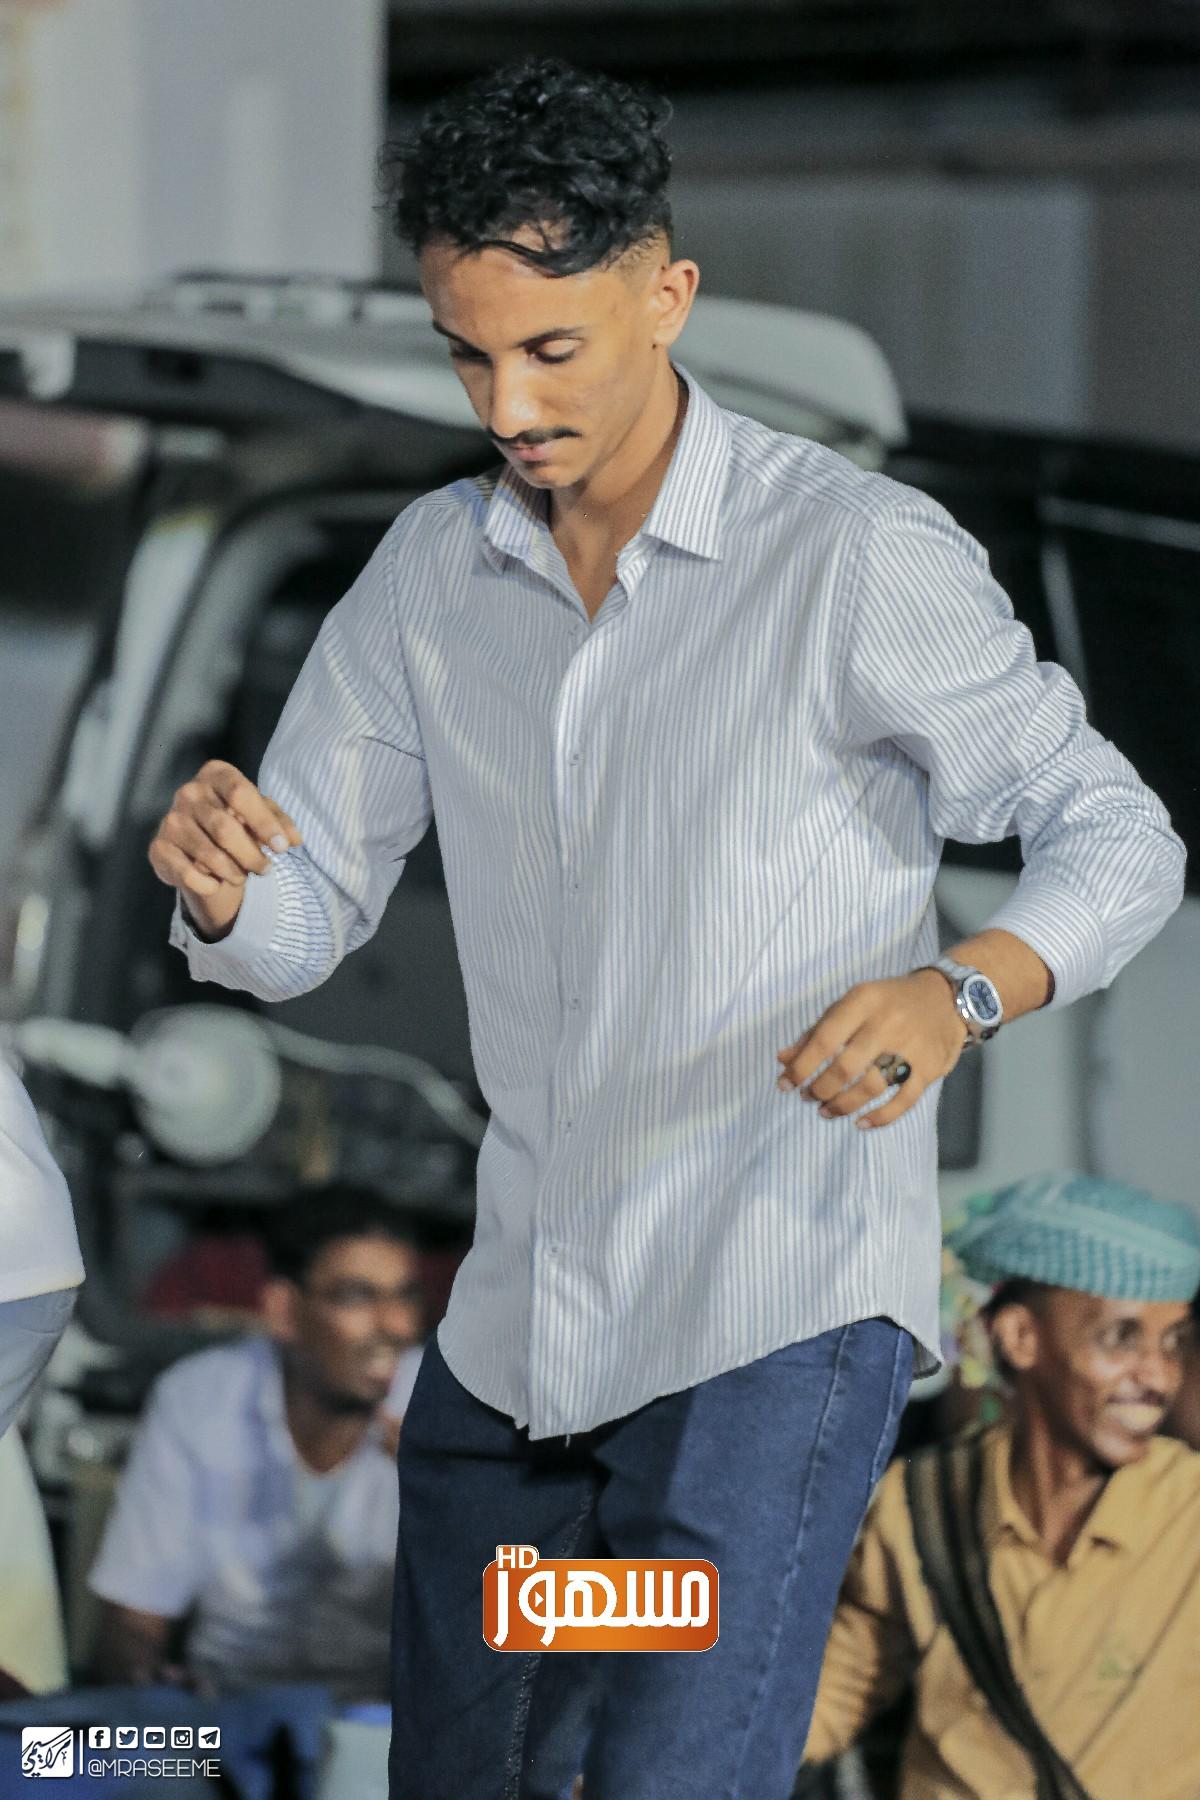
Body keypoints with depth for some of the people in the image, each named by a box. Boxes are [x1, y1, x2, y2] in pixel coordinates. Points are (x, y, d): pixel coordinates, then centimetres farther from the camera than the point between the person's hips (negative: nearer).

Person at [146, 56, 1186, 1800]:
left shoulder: (860, 557, -11)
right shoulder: (431, 571, 7)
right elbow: (299, 926, 8)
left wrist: (959, 994, -26)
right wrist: (218, 878, -17)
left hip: (777, 1322, -6)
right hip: (518, 1317, 7)